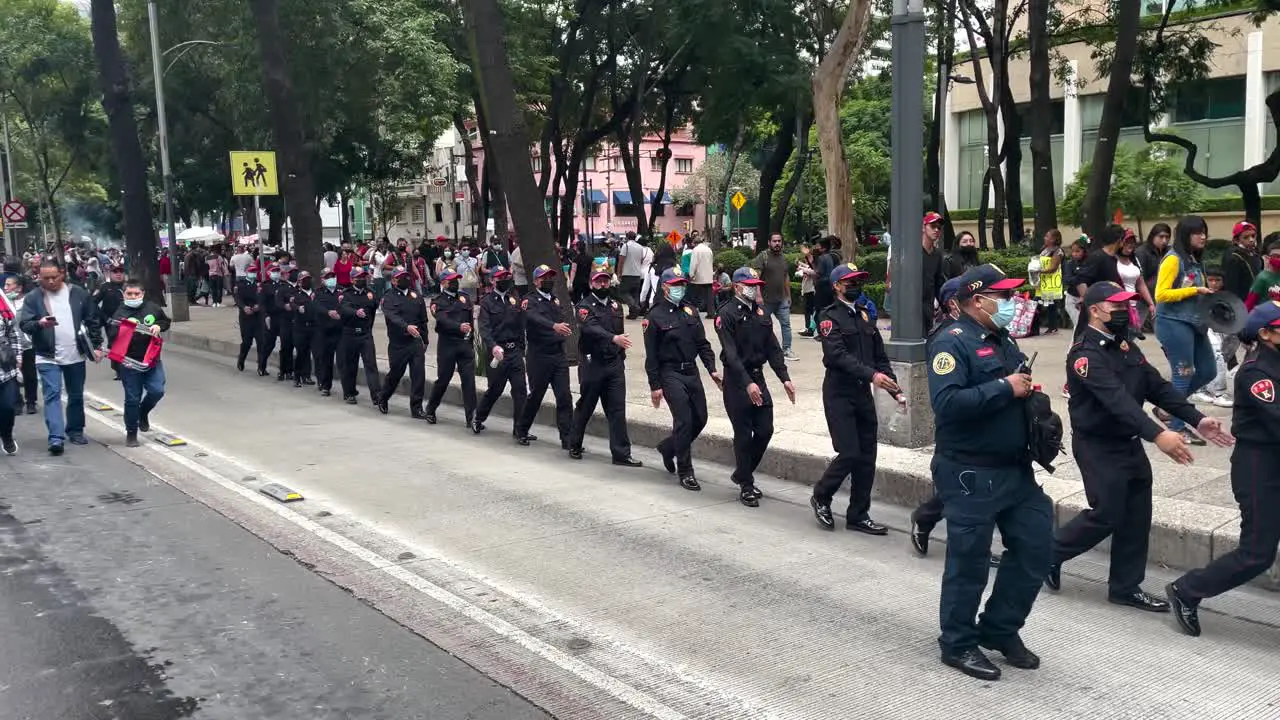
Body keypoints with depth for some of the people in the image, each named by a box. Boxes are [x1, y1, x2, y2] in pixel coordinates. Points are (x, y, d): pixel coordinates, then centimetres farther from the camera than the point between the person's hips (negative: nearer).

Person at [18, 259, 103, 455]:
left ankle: (75, 431, 29)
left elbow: (92, 321, 7)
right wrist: (39, 323, -28)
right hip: (47, 357, -3)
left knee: (76, 396, 14)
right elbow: (24, 324, -8)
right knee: (52, 395, -12)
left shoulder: (79, 294, 2)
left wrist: (96, 346, 3)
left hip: (76, 356, 3)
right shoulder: (33, 298, -3)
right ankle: (56, 437, -17)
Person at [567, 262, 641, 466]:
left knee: (617, 409, -1)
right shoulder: (585, 306, -6)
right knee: (585, 407, 8)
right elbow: (591, 329, -26)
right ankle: (574, 446, 27)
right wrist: (614, 338, -40)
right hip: (592, 364, -4)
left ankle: (621, 454, -1)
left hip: (614, 365, 4)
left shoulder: (615, 305, 13)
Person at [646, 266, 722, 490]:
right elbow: (651, 356, -7)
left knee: (700, 419, 9)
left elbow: (702, 343, 13)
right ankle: (685, 472, 0)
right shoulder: (655, 317, -6)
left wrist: (712, 369, 0)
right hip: (671, 374, -6)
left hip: (692, 372, 7)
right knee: (684, 421, -11)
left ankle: (667, 448, 34)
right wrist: (655, 386, -10)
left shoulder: (690, 312, 12)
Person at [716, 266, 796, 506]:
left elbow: (773, 348, 10)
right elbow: (731, 354, -18)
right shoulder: (727, 314, -10)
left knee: (765, 430, 5)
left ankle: (742, 474, 26)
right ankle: (746, 486, 12)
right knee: (743, 434, 0)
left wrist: (784, 378, 0)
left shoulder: (761, 313, 12)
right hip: (737, 381, -6)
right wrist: (747, 383, -27)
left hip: (758, 377, 6)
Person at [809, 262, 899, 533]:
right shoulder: (829, 316, -7)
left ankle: (858, 516, 18)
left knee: (867, 457, 7)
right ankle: (821, 497, 15)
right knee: (849, 454, -10)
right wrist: (871, 374, -29)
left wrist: (895, 390, 3)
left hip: (863, 394, 7)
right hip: (839, 395, -7)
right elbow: (838, 355, -20)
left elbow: (880, 356, 14)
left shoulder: (864, 316, 14)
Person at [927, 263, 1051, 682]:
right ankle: (958, 644, 19)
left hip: (1015, 468, 9)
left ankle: (1000, 629, 28)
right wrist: (1005, 388, -23)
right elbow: (946, 403, -29)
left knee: (1036, 546, 12)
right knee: (969, 561, 2)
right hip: (971, 474, -9)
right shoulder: (952, 343, -15)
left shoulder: (1002, 341, 13)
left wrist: (1028, 391, 2)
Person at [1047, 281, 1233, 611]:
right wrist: (1158, 434, -43)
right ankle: (1049, 552, 18)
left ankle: (1126, 587, 22)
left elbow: (1157, 387, 5)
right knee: (1106, 516, -4)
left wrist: (1197, 419, -7)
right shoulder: (1086, 354, -20)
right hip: (1099, 447, -8)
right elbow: (1117, 399, -33)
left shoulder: (1126, 346, 9)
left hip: (1130, 444, 9)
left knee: (1136, 518, 10)